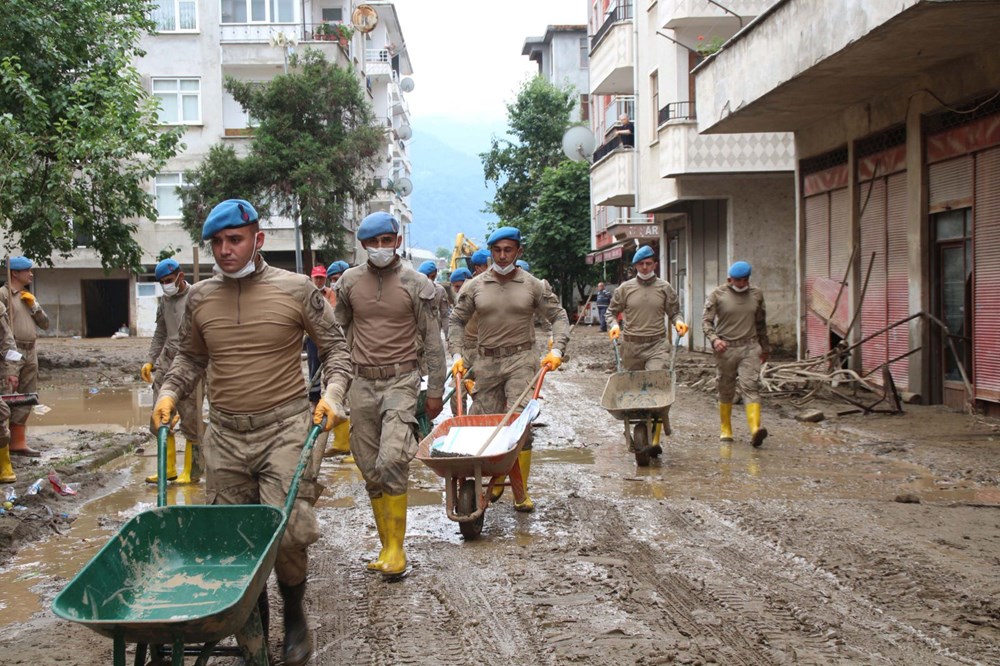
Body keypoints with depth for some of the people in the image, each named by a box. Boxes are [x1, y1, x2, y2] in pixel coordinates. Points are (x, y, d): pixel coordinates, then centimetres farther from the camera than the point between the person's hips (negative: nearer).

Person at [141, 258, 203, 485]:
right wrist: (149, 360, 14)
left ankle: (191, 472, 9)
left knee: (191, 421, -1)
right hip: (166, 363, 7)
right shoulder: (164, 301, 16)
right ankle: (168, 469, 19)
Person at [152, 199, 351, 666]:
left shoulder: (295, 289, -3)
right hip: (225, 434, 4)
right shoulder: (200, 297, 7)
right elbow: (190, 357, 20)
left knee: (287, 531, -12)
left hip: (286, 428, -3)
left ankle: (294, 616, 15)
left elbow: (334, 346, 5)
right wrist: (169, 392, 4)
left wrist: (332, 392, -10)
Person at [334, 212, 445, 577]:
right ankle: (386, 545, 17)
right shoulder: (349, 282, 7)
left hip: (401, 381, -4)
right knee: (371, 470, 6)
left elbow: (432, 341, 2)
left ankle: (396, 547, -8)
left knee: (391, 461, -19)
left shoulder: (416, 284, -1)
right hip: (362, 382, 4)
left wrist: (435, 391, 0)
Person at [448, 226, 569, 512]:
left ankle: (521, 491, -4)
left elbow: (558, 316, 6)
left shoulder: (533, 285, 2)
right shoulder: (475, 286, 5)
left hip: (521, 360, -2)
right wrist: (458, 354, -1)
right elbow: (457, 320, 11)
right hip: (486, 362, 2)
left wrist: (556, 350, -8)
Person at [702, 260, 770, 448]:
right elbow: (706, 320, -2)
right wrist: (714, 339, -20)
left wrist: (765, 347, 24)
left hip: (750, 347, 1)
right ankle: (725, 429, 23)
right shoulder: (718, 295, -1)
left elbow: (761, 323, 19)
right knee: (726, 390, 8)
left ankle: (755, 429, -25)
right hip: (726, 348, -1)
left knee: (751, 386, -13)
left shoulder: (756, 294, 9)